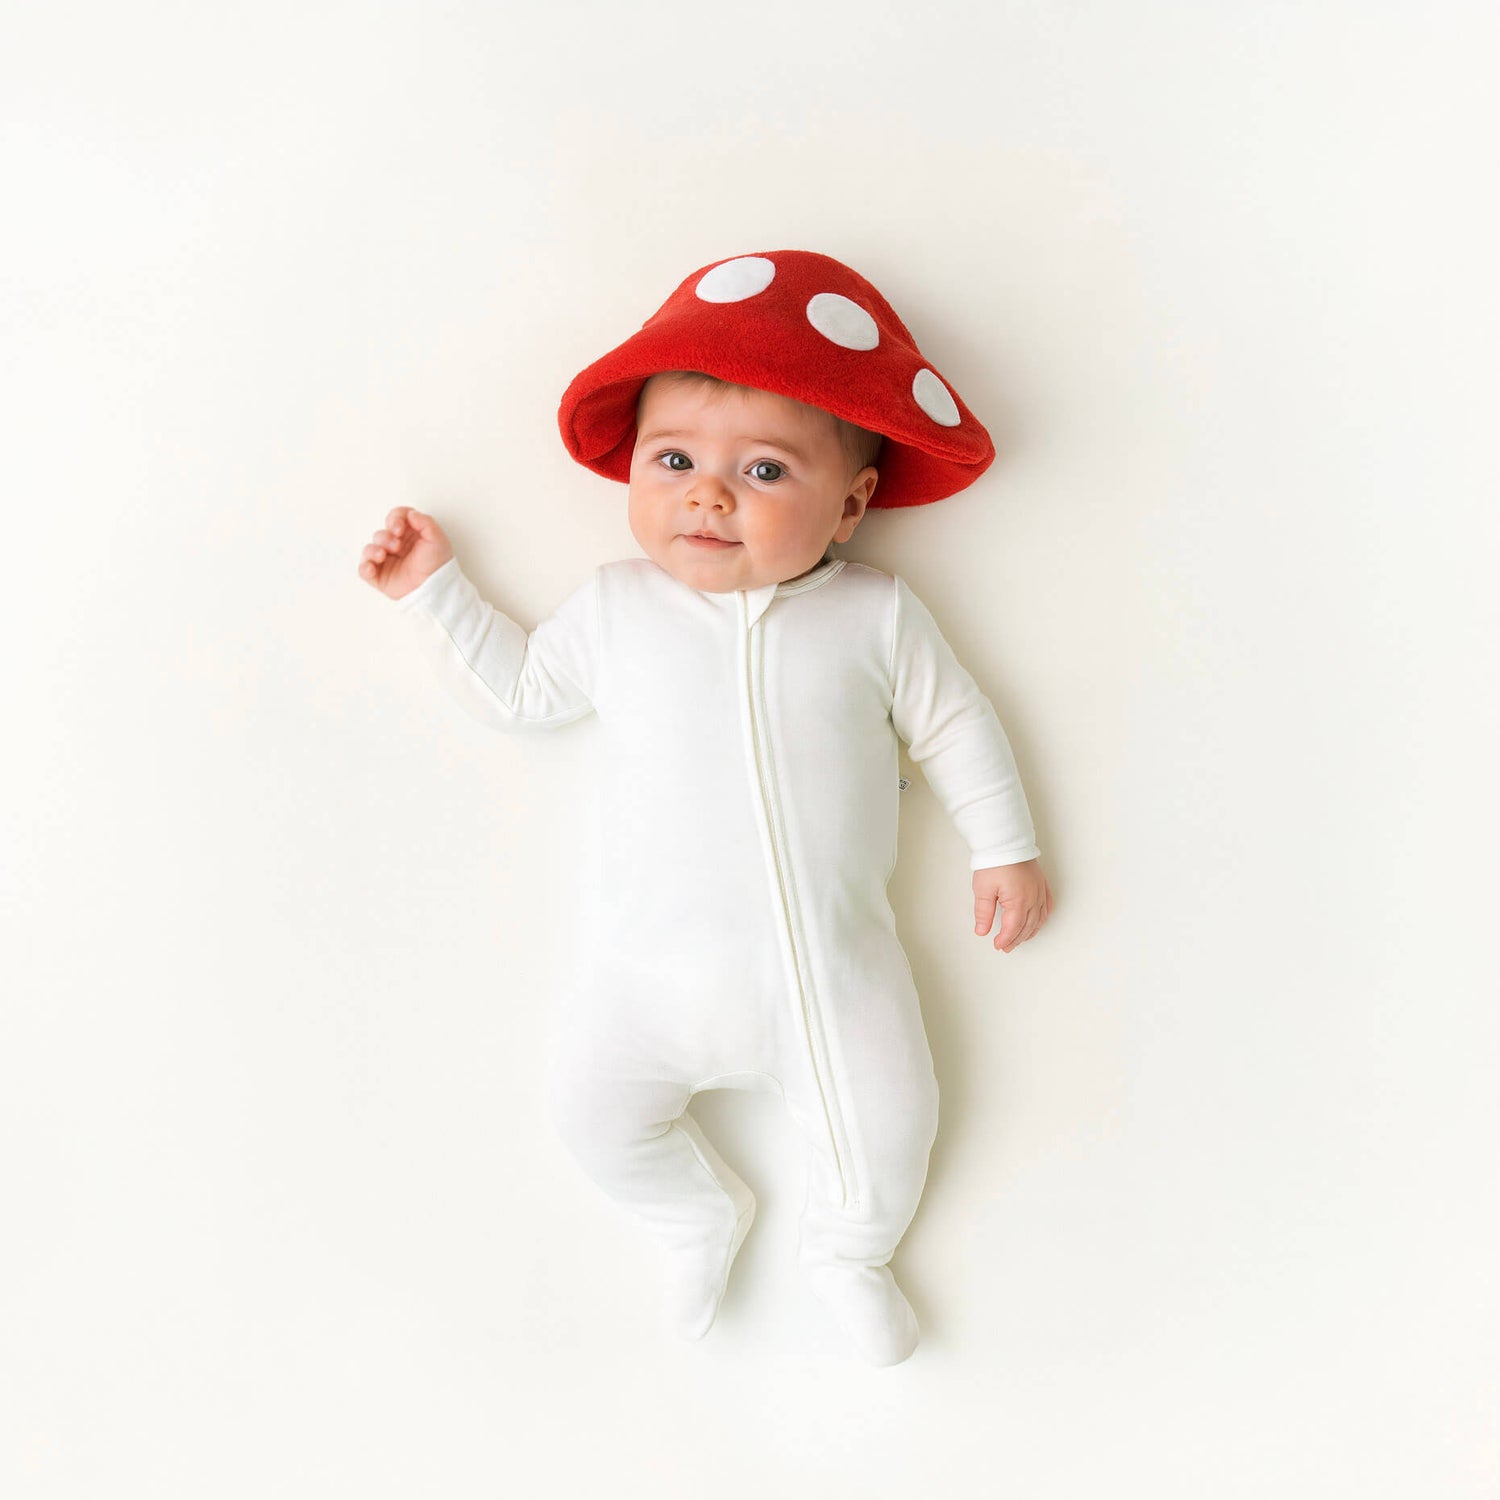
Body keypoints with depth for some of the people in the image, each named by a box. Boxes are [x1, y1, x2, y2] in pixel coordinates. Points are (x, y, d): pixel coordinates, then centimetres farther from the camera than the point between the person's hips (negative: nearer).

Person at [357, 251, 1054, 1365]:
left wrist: (1005, 848, 8)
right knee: (596, 1110, 4)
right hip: (651, 967, 2)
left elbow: (953, 726, 7)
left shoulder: (876, 616, -4)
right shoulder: (615, 609, 1)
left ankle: (850, 1250, 38)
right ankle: (700, 1214, 39)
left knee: (886, 1120, 1)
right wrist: (437, 591, 9)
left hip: (833, 962, -1)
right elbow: (519, 689, 12)